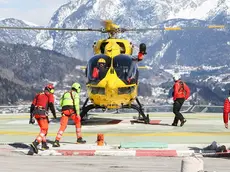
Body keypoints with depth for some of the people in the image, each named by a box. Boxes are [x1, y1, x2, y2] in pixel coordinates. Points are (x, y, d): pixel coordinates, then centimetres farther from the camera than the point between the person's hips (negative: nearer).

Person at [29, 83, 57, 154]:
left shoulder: (38, 95, 23)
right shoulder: (50, 95, 7)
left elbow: (32, 105, 17)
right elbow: (51, 105, -9)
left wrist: (31, 117, 18)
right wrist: (54, 114, -1)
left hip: (35, 113, 7)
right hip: (43, 113, -7)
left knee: (43, 128, 23)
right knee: (44, 130, -6)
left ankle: (44, 144, 25)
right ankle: (35, 143, -26)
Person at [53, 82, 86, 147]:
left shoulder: (65, 93, 25)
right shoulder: (75, 94, 8)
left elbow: (60, 103, 17)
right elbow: (76, 103, -7)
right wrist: (78, 113, -9)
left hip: (64, 110, 4)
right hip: (71, 110, -4)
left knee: (63, 126, 0)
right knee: (78, 122, 19)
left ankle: (56, 141, -15)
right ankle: (79, 138, 21)